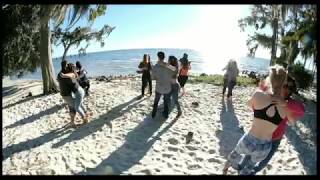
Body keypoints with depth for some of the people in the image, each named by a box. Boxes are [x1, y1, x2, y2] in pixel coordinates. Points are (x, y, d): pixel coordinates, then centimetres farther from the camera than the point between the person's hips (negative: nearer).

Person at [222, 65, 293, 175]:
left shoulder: (258, 95, -16)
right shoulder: (287, 106, -8)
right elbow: (292, 121, 16)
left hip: (248, 142, 0)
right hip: (264, 148, 1)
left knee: (236, 152, 35)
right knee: (248, 168, 30)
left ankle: (226, 168, 63)